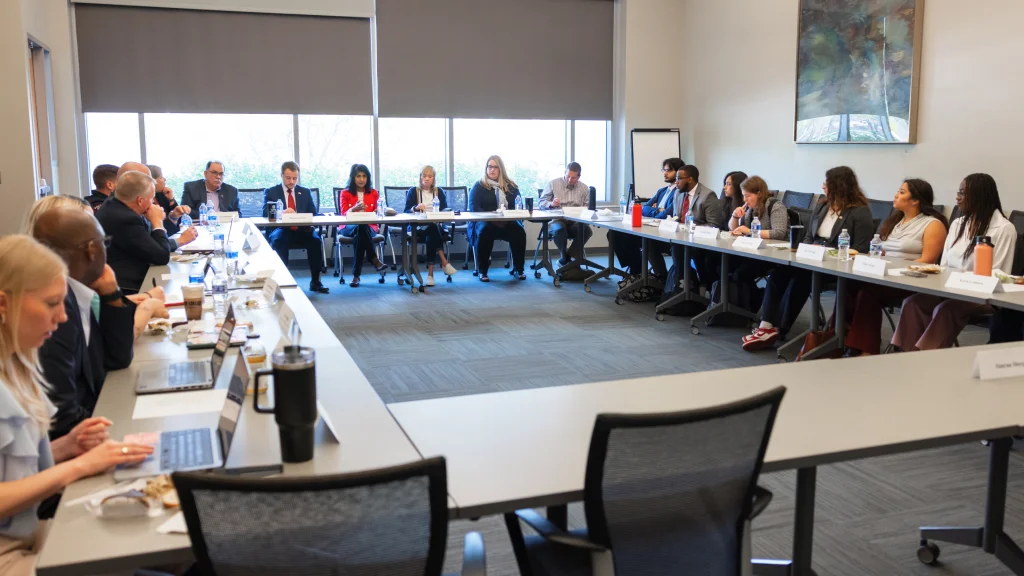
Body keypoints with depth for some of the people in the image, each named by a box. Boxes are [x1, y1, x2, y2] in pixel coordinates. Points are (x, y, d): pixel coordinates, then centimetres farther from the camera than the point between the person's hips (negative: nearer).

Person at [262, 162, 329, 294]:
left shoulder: (306, 192, 16)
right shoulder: (271, 192, 8)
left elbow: (313, 213, 10)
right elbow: (265, 213, -5)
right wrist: (282, 212, -27)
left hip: (302, 230, 2)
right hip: (281, 230, -2)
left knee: (316, 240, -29)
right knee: (278, 240, -36)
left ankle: (315, 282, -21)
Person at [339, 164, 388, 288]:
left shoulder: (373, 193, 14)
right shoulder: (345, 193, 8)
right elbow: (344, 214, -3)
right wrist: (354, 209, -23)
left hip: (369, 226, 1)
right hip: (349, 227, -1)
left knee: (359, 236, -37)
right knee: (361, 227, -39)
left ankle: (356, 274, -36)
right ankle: (374, 260, -39)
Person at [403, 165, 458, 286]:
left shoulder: (439, 191, 17)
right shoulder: (413, 191, 11)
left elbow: (445, 210, 10)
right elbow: (406, 211, 3)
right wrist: (416, 208, -19)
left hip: (437, 225, 2)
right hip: (418, 227, -2)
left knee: (431, 237, -35)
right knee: (433, 228, -35)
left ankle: (430, 272, -35)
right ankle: (444, 262, -36)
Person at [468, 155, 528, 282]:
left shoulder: (511, 186, 15)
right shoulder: (479, 186, 6)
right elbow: (474, 207, -4)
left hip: (507, 222, 2)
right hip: (484, 221, -2)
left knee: (519, 231, -28)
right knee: (484, 231, -36)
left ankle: (519, 269, -12)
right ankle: (482, 271, -24)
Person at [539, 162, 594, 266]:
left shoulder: (584, 188, 14)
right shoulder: (553, 184, 6)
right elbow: (541, 203, 3)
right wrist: (551, 204, -19)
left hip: (575, 222, 2)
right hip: (556, 220, -2)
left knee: (586, 230, -31)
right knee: (559, 229, -38)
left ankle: (566, 257, -13)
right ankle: (564, 256, -9)